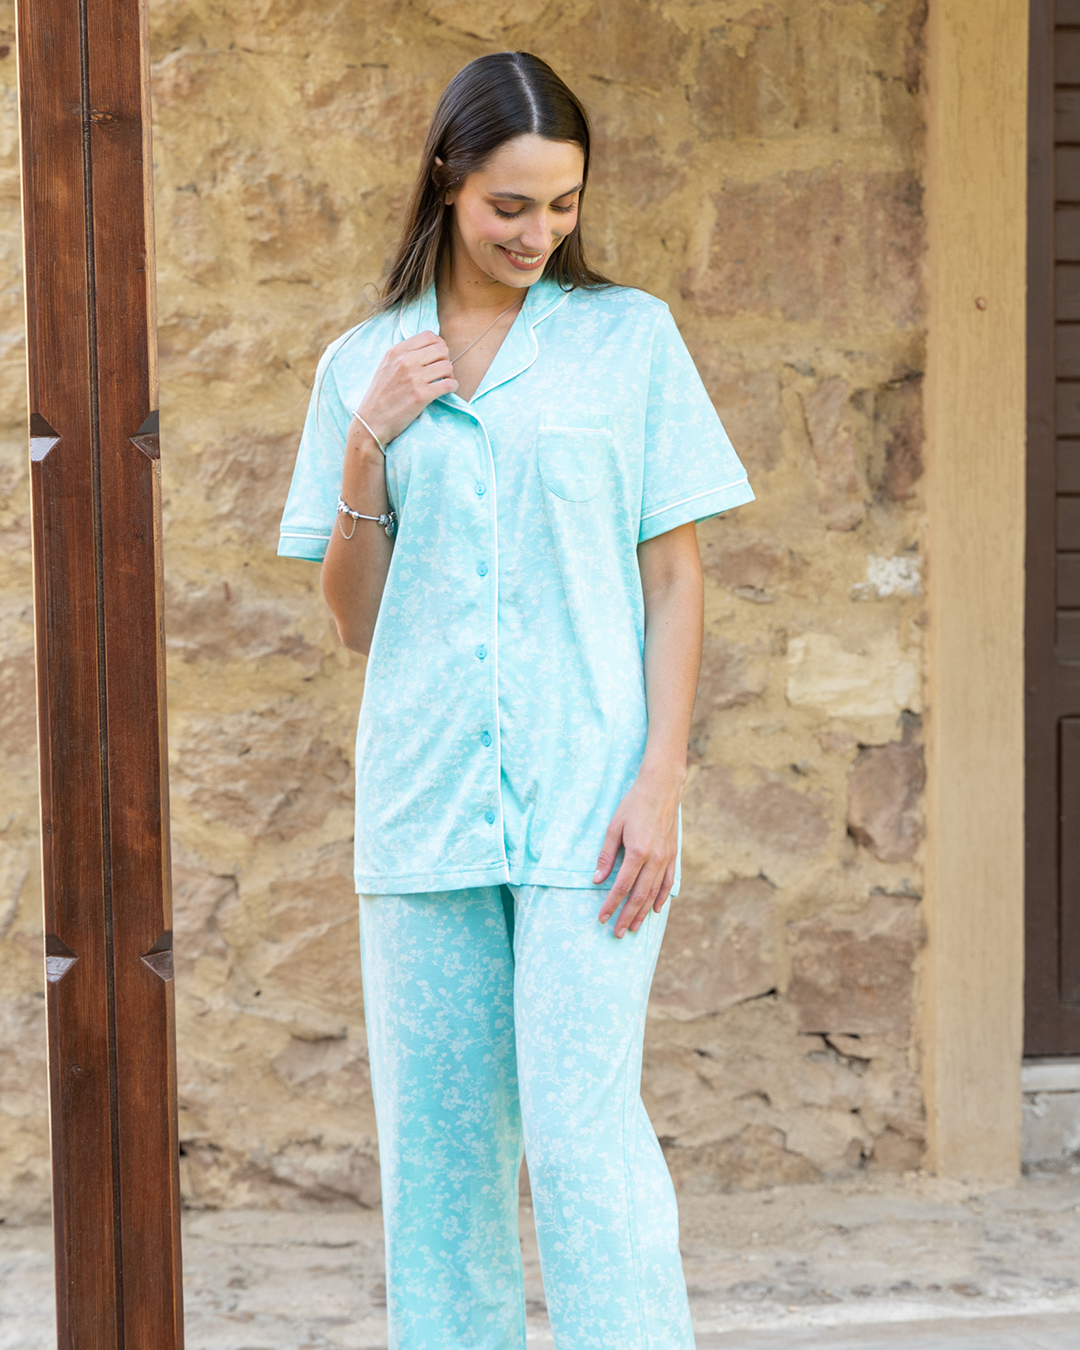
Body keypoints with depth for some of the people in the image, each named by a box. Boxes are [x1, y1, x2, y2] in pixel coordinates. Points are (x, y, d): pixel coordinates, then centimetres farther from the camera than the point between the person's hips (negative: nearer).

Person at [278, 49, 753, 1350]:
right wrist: (366, 449, -5)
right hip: (423, 794, 3)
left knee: (583, 1133, -10)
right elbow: (355, 619, 11)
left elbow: (675, 579, 2)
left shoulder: (629, 336, 3)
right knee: (434, 1145, 6)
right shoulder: (363, 365, 10)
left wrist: (660, 783, -7)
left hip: (585, 794, -3)